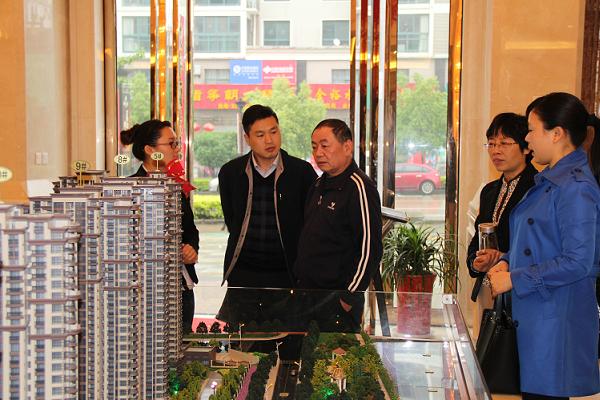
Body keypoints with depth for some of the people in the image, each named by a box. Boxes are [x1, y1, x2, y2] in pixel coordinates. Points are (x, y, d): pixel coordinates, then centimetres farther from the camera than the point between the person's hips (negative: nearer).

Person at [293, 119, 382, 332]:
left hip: (338, 301, -8)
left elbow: (370, 250, -18)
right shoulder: (319, 185, 14)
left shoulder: (359, 187, -14)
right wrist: (300, 279, 16)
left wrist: (348, 298, -17)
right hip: (307, 297, 8)